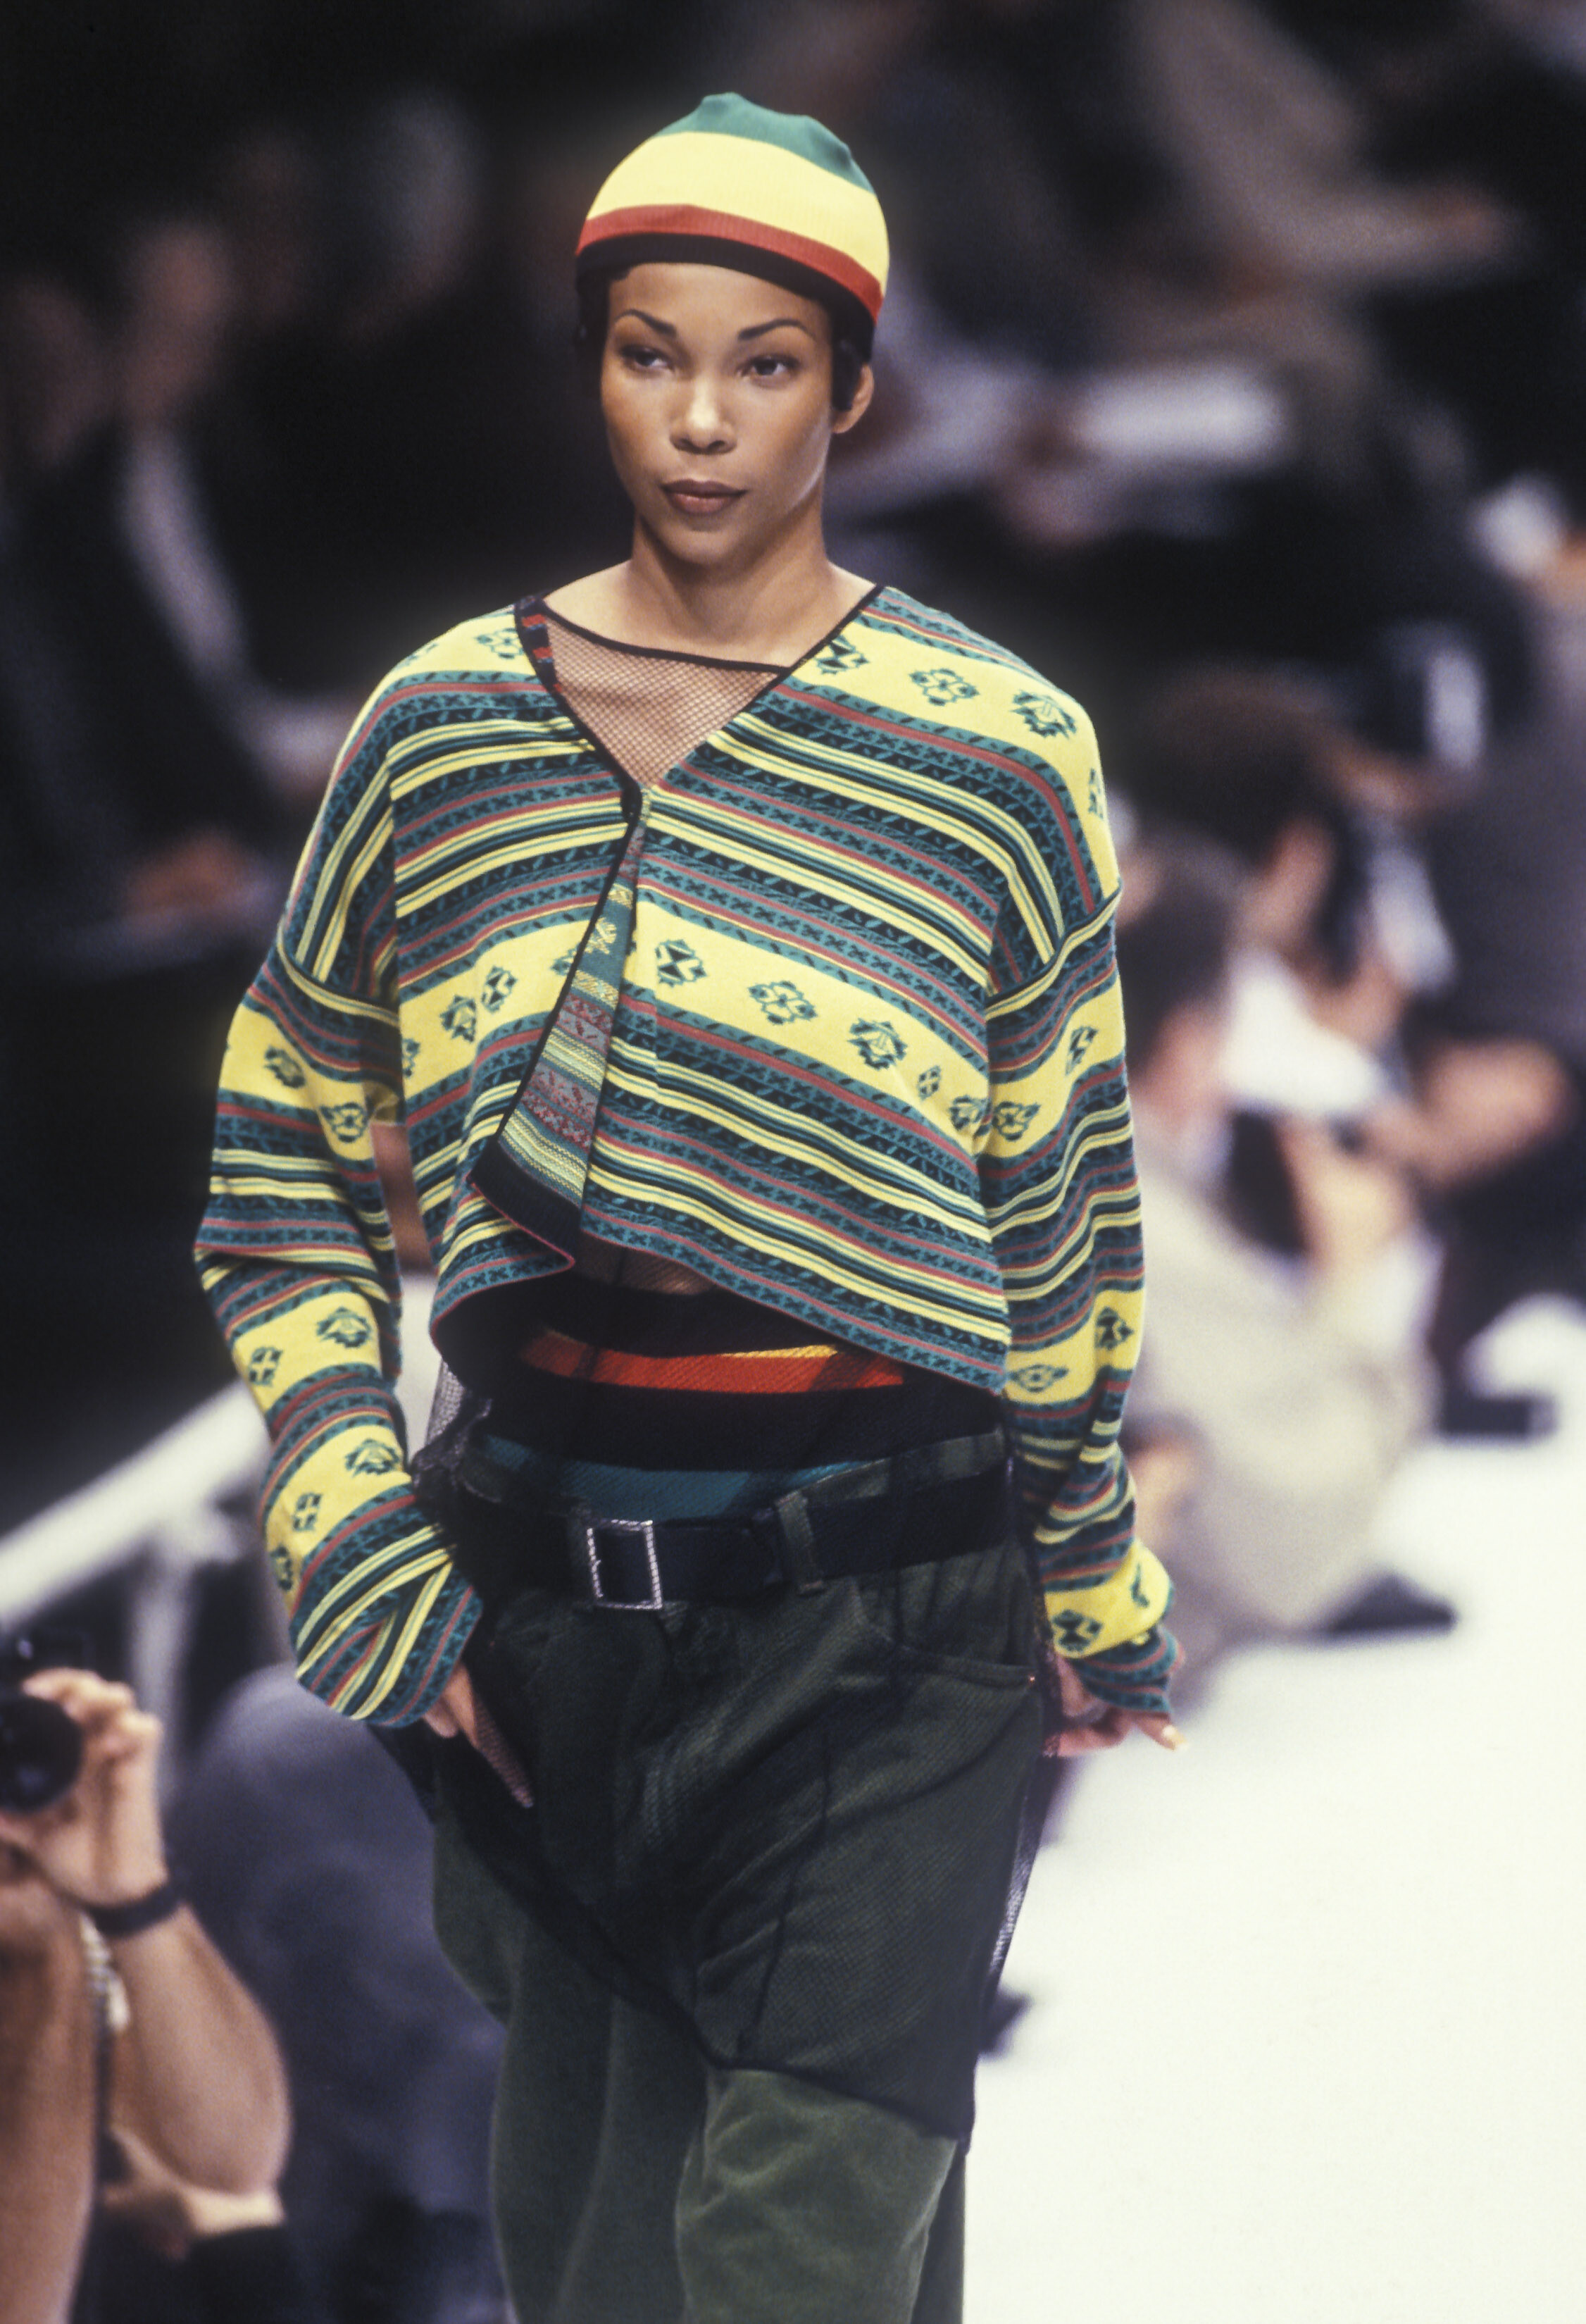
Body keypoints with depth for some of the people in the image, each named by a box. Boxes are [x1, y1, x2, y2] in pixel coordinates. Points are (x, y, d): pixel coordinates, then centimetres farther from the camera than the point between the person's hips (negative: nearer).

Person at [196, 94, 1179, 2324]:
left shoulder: (998, 756, -2)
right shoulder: (442, 732, 4)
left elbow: (1066, 1213, 7)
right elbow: (284, 1174, 11)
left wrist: (1094, 1589, 13)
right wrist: (364, 1565, 2)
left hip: (884, 1634, -3)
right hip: (545, 1619, 3)